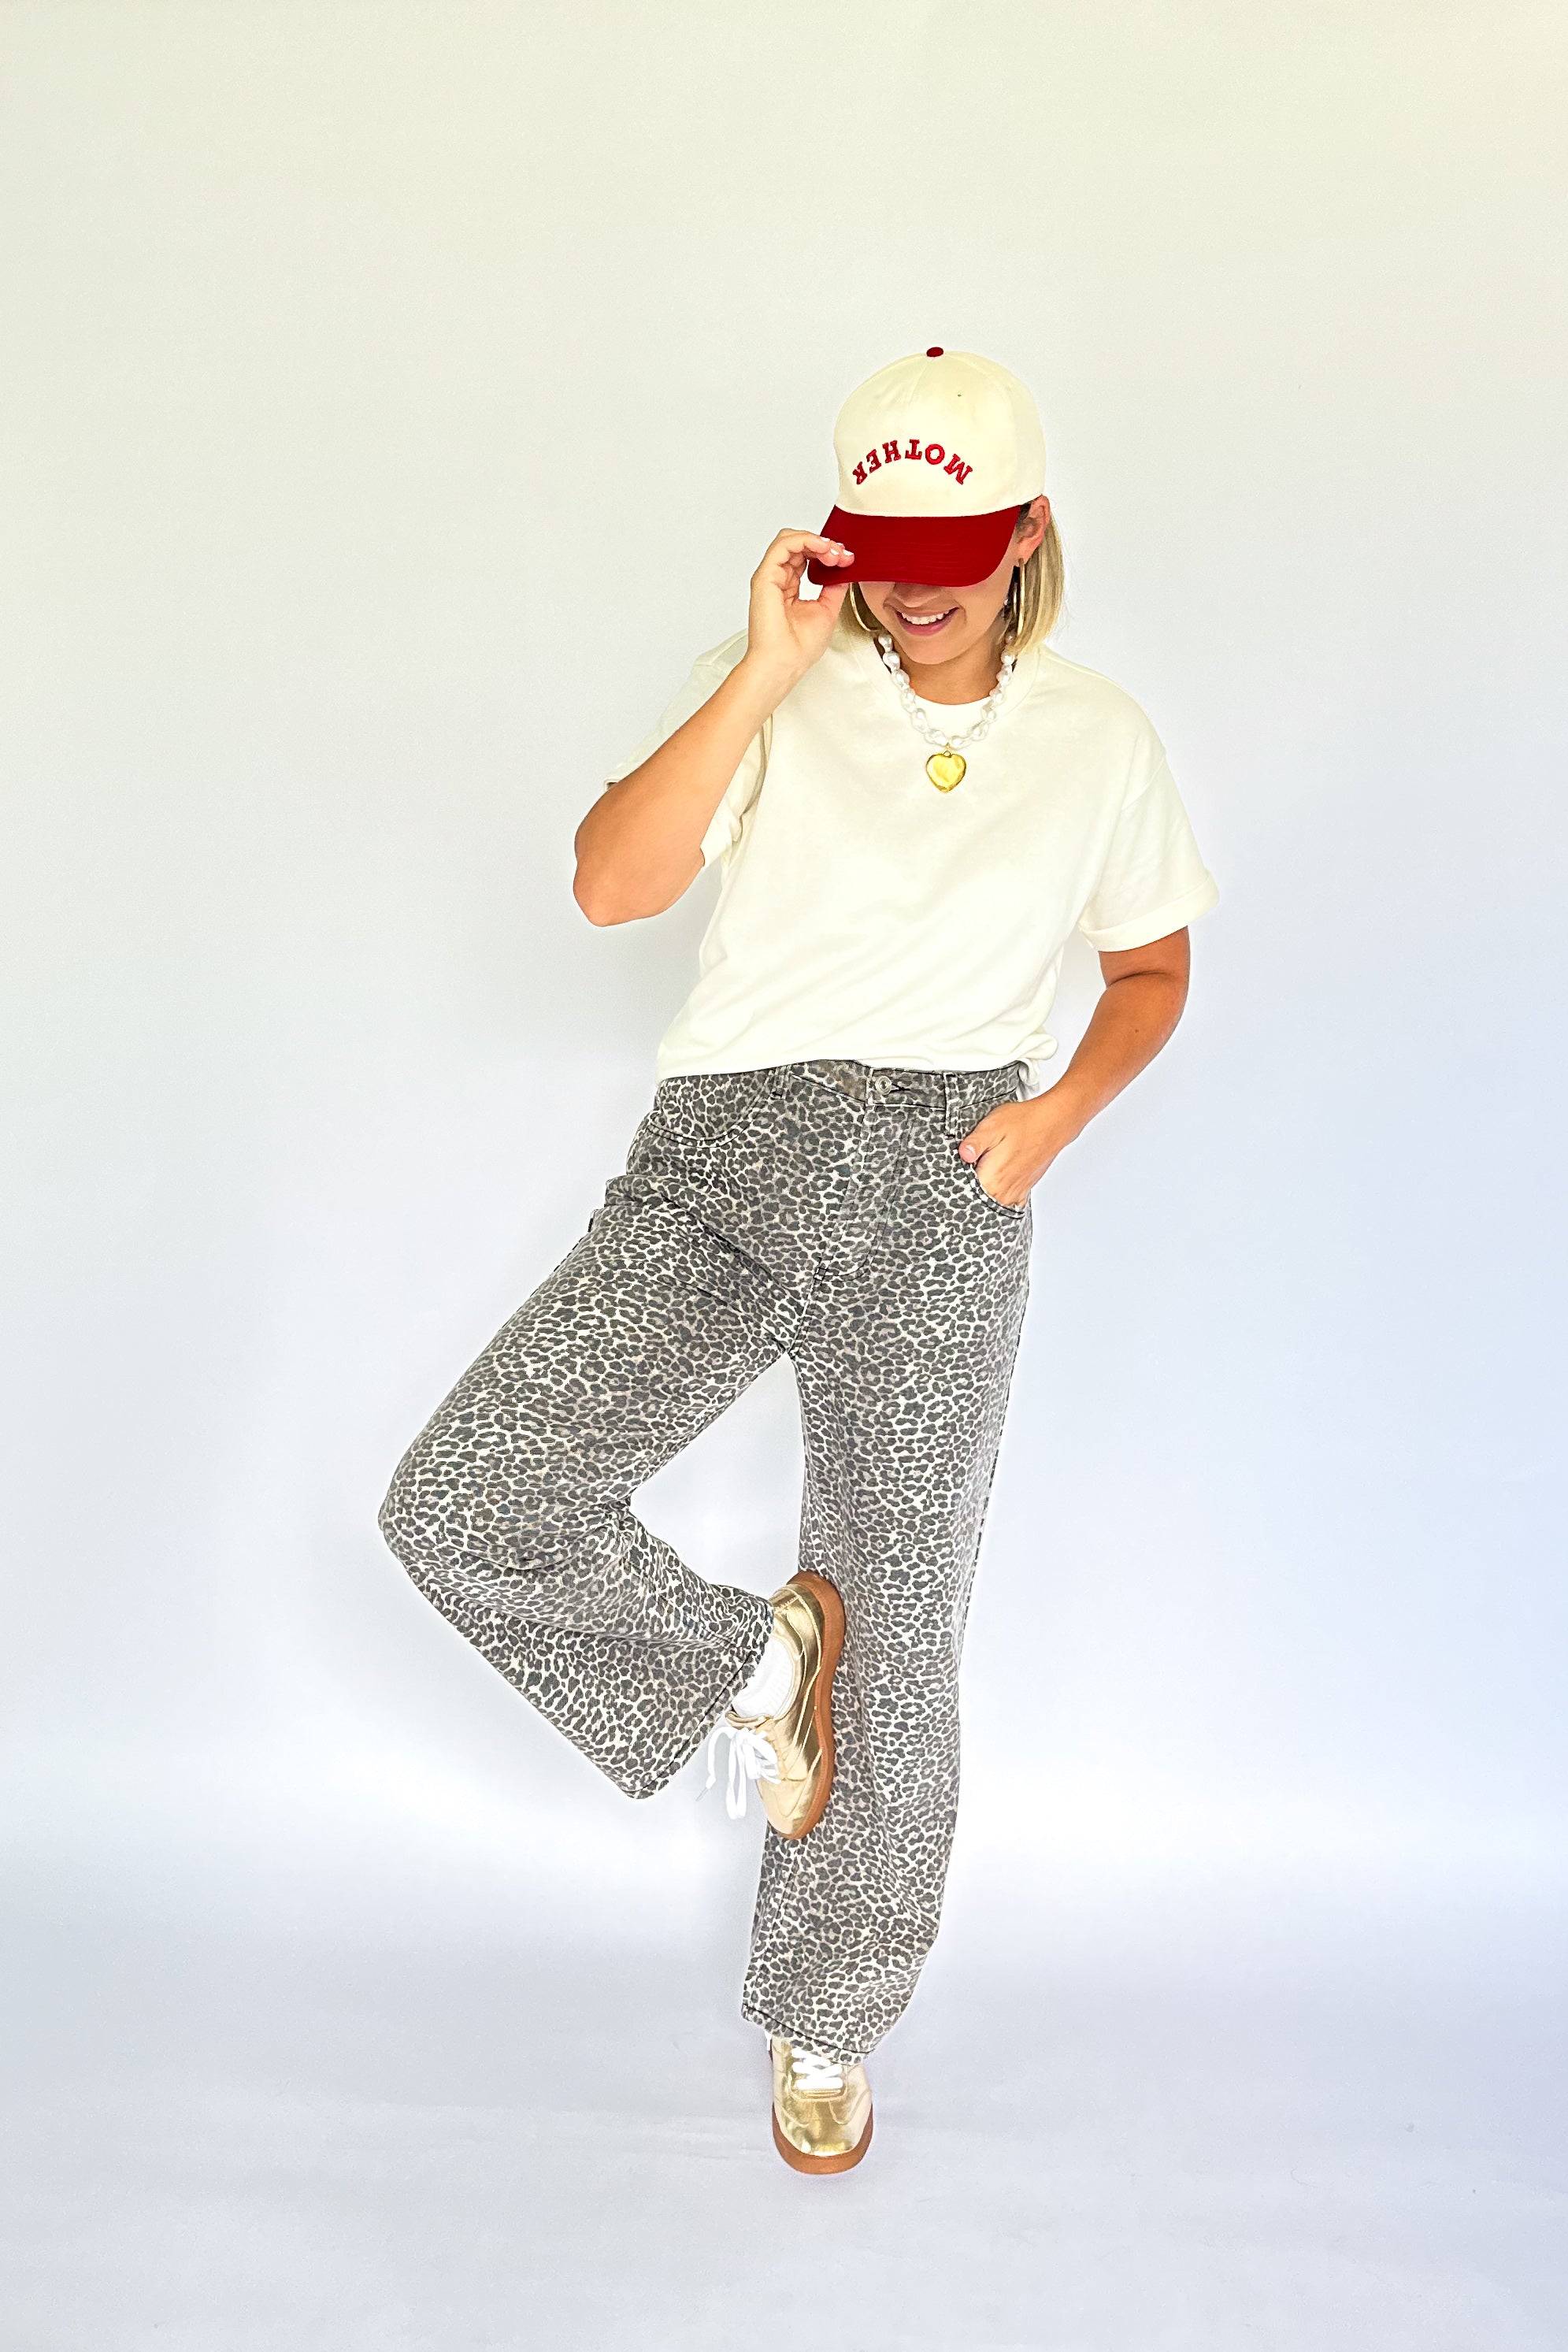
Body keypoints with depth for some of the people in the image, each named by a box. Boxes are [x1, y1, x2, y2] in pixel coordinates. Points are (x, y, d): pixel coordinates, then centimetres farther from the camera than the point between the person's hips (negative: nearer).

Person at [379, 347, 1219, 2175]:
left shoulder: (1099, 741, 9)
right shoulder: (770, 688, 4)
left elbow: (1152, 965, 20)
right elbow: (610, 885, -10)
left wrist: (1063, 1108, 0)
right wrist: (769, 669, -15)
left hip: (939, 1190, 1)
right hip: (721, 1155, 0)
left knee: (896, 1627, 8)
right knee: (462, 1505, -18)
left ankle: (825, 2025, 33)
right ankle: (747, 1655, 12)